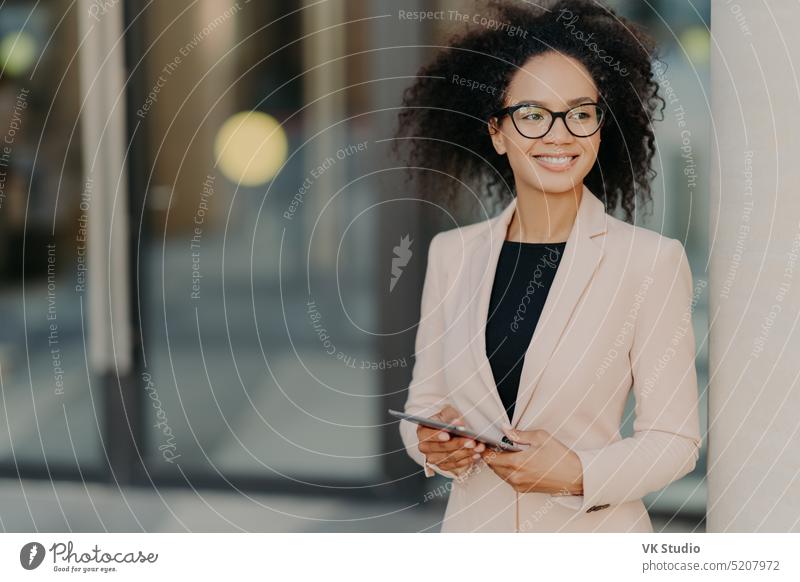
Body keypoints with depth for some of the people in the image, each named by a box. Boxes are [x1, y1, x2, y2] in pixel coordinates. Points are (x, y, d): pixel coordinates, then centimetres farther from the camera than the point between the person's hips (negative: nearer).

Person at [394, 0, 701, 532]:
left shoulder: (652, 259, -11)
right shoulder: (452, 253, -1)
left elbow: (674, 438, -8)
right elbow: (424, 402, 7)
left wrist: (580, 474, -23)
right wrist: (430, 442, -13)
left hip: (593, 542, -3)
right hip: (473, 527, 3)